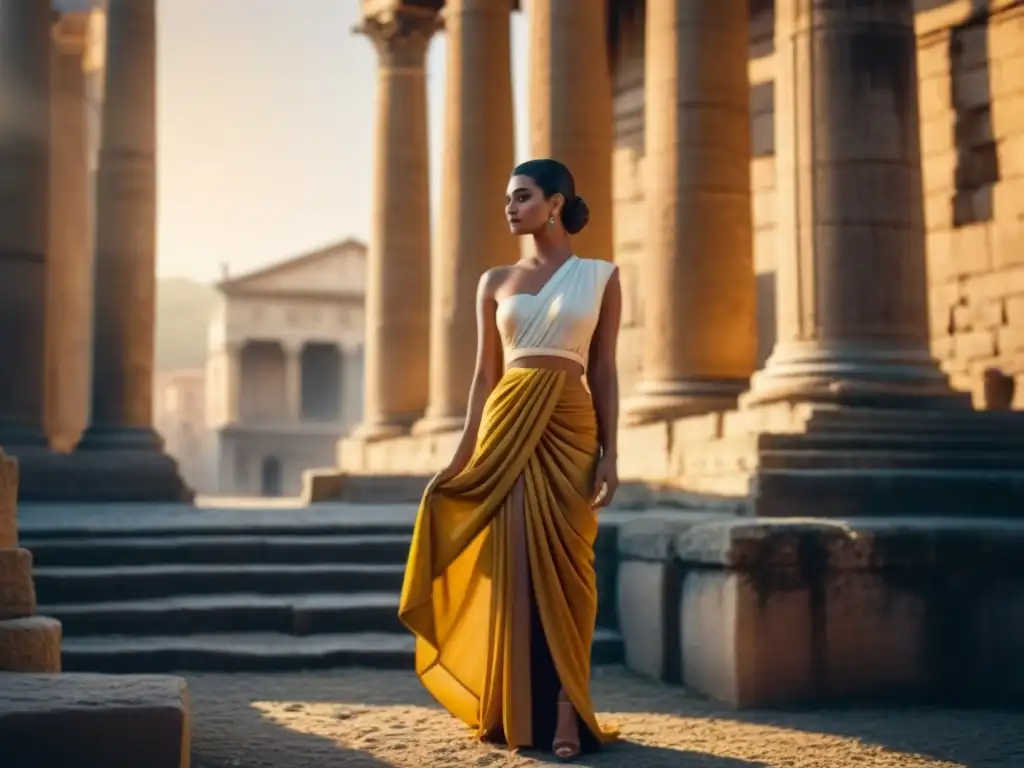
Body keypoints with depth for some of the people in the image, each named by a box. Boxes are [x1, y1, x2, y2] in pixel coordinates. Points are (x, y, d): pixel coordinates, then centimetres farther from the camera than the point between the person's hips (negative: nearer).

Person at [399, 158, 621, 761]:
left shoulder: (602, 276, 5)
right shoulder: (496, 282, 10)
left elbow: (605, 371, 3)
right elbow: (485, 377, 10)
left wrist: (610, 455, -4)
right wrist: (463, 456, 4)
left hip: (571, 432, -2)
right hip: (508, 430, 2)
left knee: (564, 568, -2)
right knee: (513, 568, 0)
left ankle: (566, 715, 3)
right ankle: (520, 714, 8)